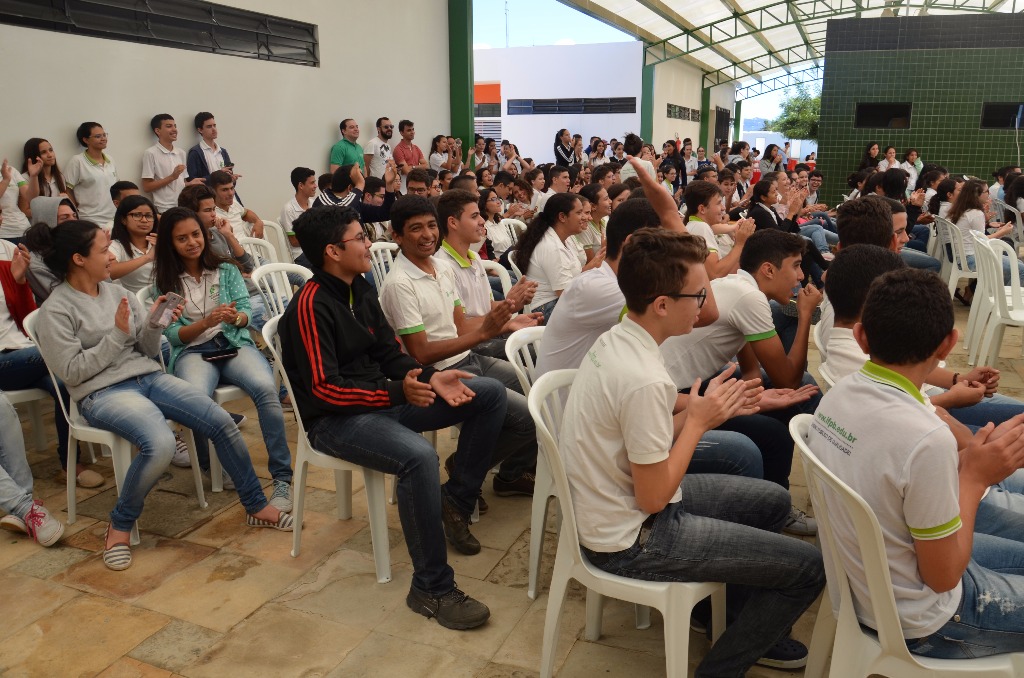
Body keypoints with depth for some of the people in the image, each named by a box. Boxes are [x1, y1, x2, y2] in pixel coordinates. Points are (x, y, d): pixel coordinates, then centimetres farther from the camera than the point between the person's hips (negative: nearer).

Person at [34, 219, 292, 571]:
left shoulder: (117, 291, 12)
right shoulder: (56, 310, -4)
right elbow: (72, 371, -10)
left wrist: (153, 324, -7)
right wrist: (118, 334, -13)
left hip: (149, 377, 6)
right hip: (102, 392, -6)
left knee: (223, 422, -12)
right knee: (160, 444, -34)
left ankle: (256, 506, 3)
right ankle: (120, 525, -8)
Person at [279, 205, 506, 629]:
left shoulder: (360, 290, 9)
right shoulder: (310, 307, -17)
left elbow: (390, 353, 11)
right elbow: (325, 389, -22)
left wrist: (431, 378, -8)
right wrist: (398, 393, -30)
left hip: (382, 398, 9)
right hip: (336, 418, -9)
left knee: (490, 393, 0)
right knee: (418, 457, -38)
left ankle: (456, 499, 7)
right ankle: (432, 589, -23)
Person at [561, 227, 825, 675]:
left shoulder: (615, 339, -2)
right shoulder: (645, 381, -31)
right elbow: (654, 498, -22)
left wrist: (702, 412, -5)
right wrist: (698, 421, -13)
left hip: (613, 504, 9)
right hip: (629, 541, -9)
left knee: (773, 501, 20)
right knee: (809, 567, -4)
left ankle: (746, 622, 38)